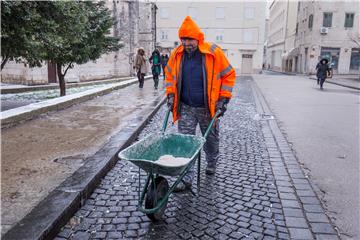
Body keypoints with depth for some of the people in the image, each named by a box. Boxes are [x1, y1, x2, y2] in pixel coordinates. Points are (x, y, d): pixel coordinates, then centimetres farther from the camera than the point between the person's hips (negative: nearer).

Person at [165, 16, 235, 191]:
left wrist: (223, 99, -8)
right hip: (186, 108, 2)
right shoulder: (177, 55, -1)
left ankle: (211, 164, 44)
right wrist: (171, 95, 5)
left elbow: (229, 75, -4)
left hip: (209, 108, -1)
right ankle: (186, 178, 3)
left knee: (211, 139, 16)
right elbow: (170, 75, 14)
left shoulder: (214, 53, -12)